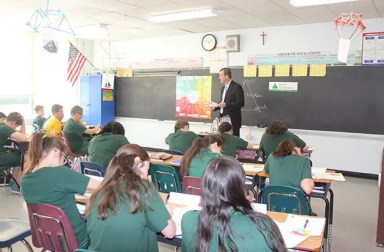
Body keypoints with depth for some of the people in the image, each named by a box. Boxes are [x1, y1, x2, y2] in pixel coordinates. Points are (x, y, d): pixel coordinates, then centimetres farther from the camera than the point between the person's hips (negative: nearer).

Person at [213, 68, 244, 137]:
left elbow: (240, 103, -16)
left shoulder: (237, 87, -10)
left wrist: (226, 105, -24)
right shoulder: (223, 87, 16)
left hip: (233, 120, -8)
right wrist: (215, 107, 5)